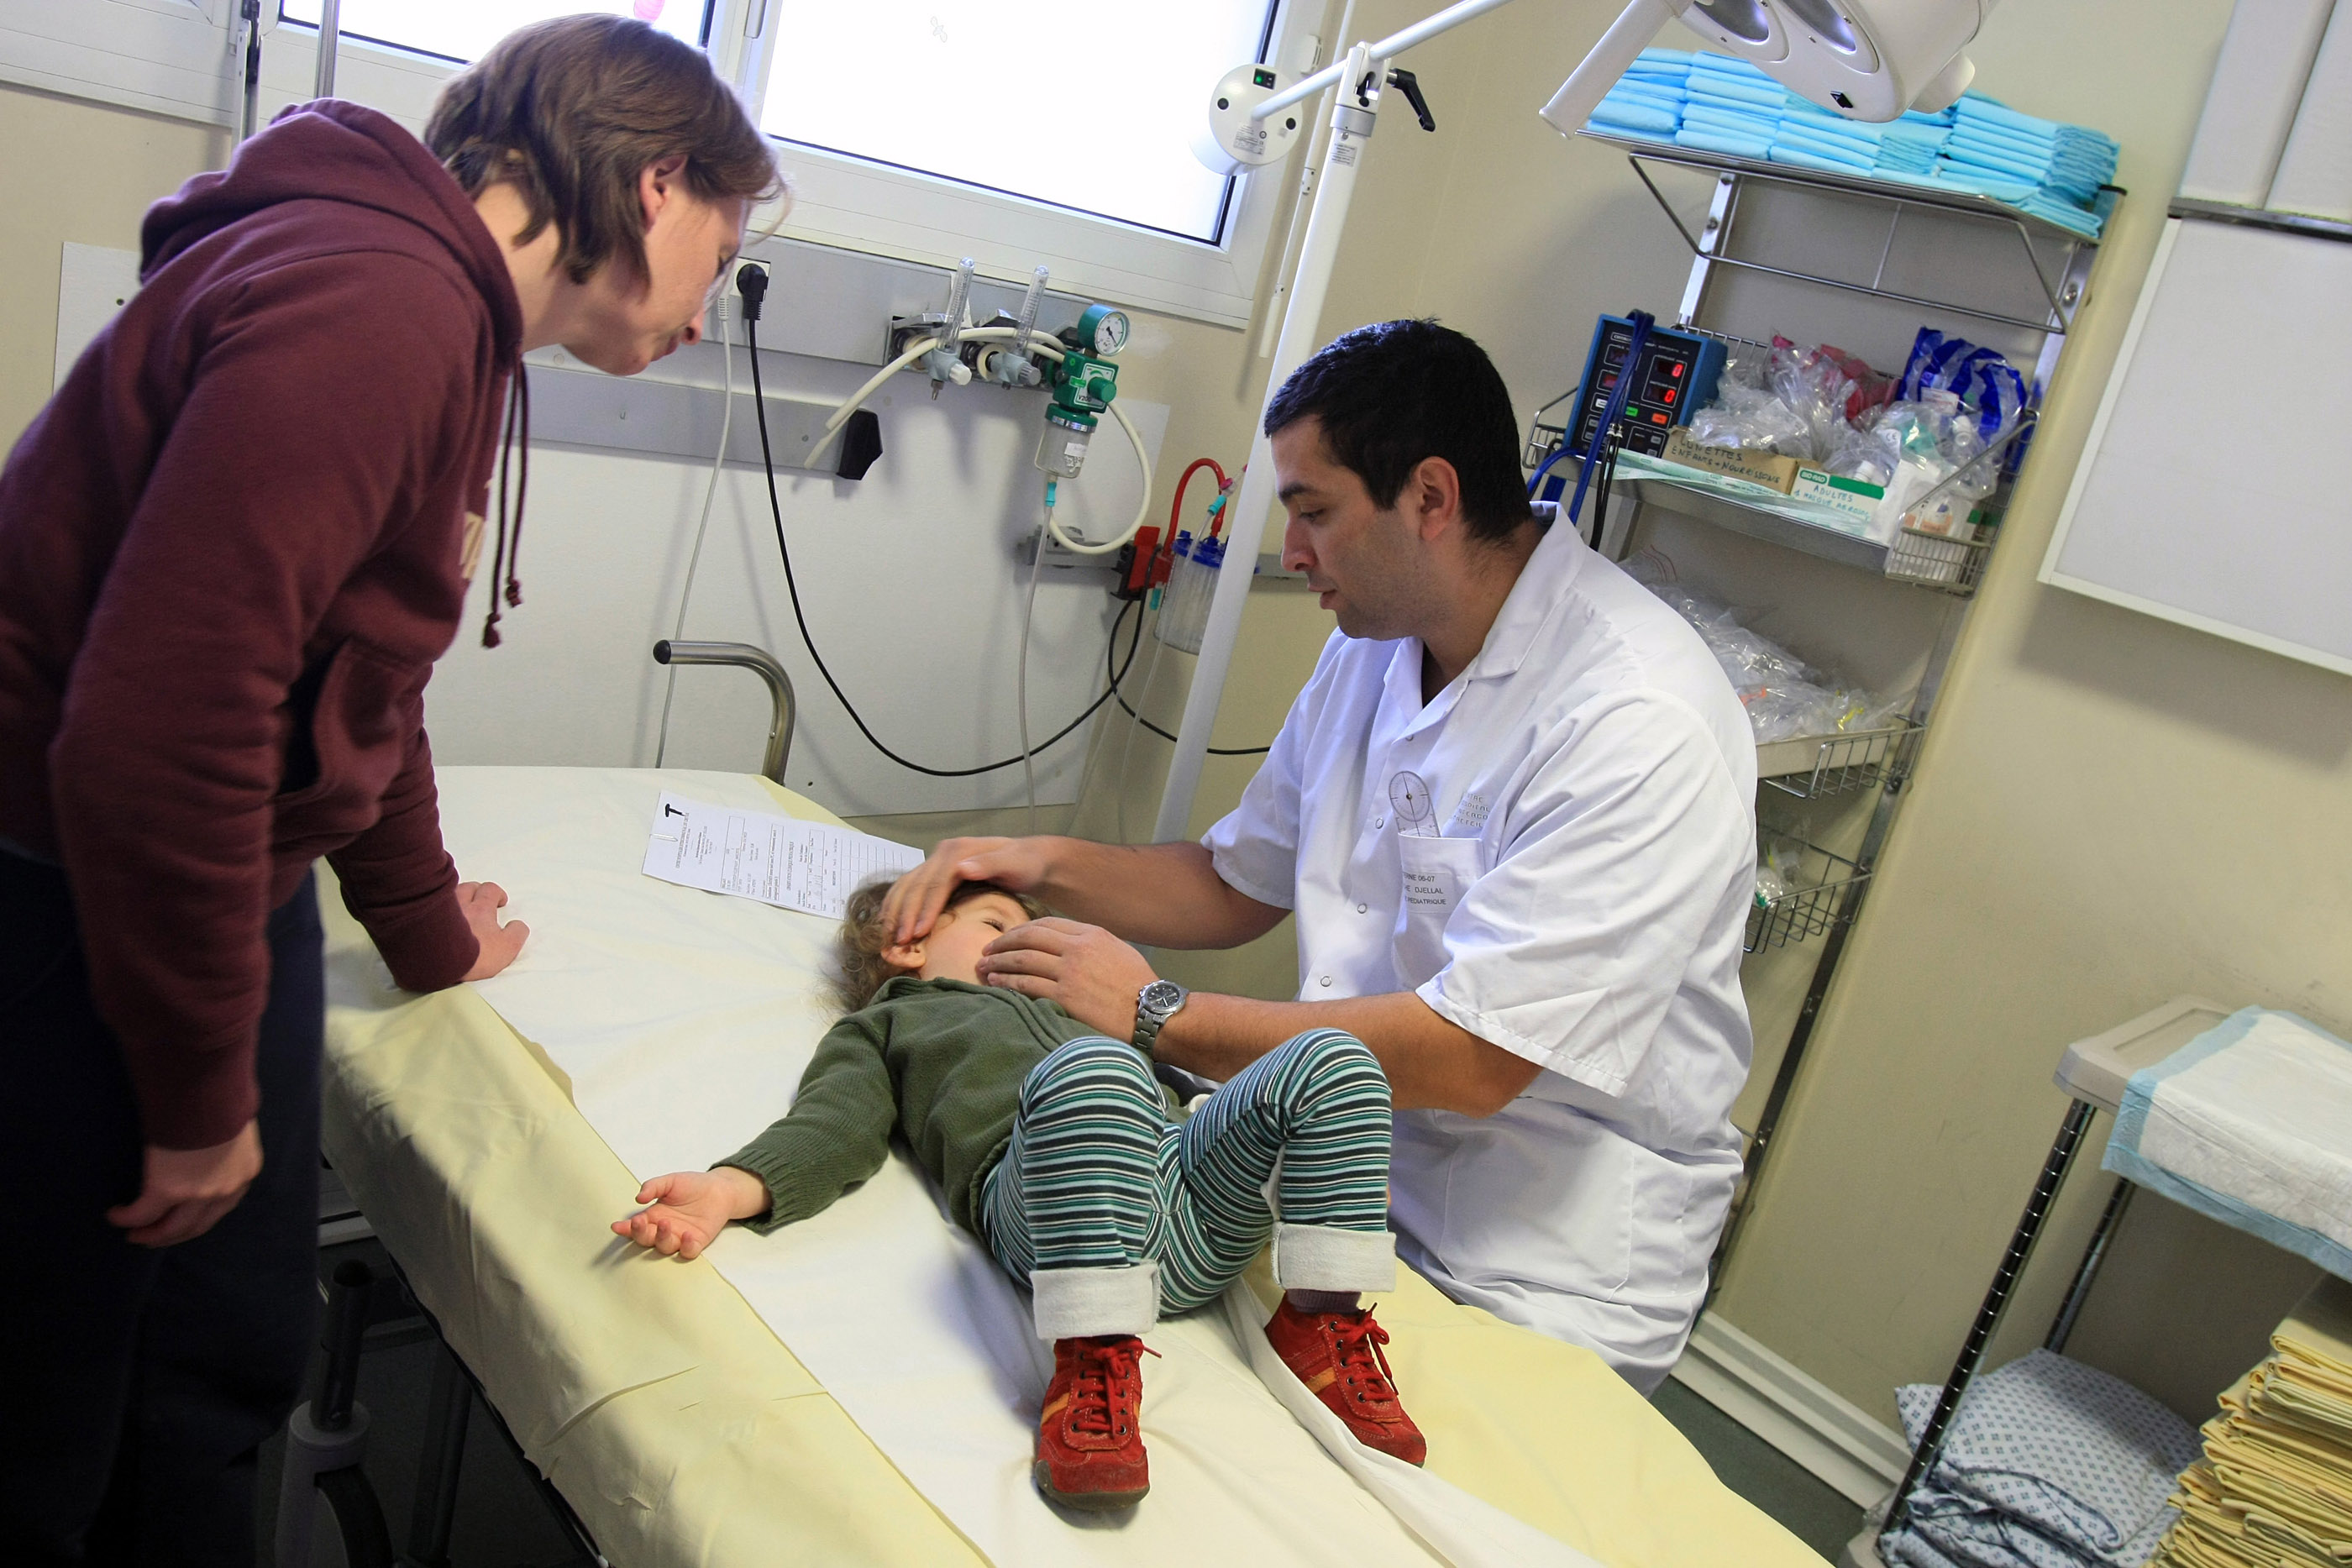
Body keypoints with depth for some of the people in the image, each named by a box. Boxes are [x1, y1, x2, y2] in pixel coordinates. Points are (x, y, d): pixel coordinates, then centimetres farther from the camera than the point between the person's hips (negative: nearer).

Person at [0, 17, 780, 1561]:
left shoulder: (452, 326, 10)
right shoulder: (373, 303, -24)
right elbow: (154, 731, -29)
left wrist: (428, 936, 30)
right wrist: (200, 1097, -16)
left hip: (228, 886, 9)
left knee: (236, 1365, 19)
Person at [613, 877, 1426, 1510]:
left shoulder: (1065, 1007, 46)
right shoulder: (882, 1026, 32)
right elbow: (835, 1128, 12)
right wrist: (732, 1187, -8)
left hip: (1188, 1171, 6)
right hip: (1039, 1192, -5)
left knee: (1332, 1059, -15)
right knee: (1092, 1068, -38)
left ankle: (1321, 1318, -12)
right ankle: (1095, 1359, -34)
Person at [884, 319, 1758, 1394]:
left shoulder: (1639, 725, -22)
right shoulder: (1377, 642, 6)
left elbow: (1470, 1058, -26)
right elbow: (1239, 884, 16)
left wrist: (1157, 1015, -19)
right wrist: (1047, 867, -1)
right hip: (1356, 1189, 7)